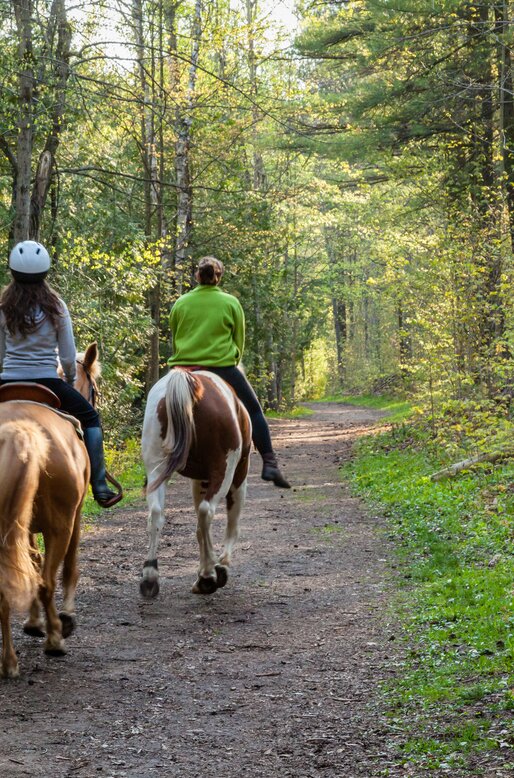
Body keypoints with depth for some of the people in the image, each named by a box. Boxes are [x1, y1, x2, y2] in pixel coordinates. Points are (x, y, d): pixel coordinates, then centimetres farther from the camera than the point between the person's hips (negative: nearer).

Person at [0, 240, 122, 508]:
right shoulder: (56, 307, -7)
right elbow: (68, 358, -3)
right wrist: (70, 380, 16)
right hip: (46, 382, -1)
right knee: (90, 419, 18)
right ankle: (100, 490, 13)